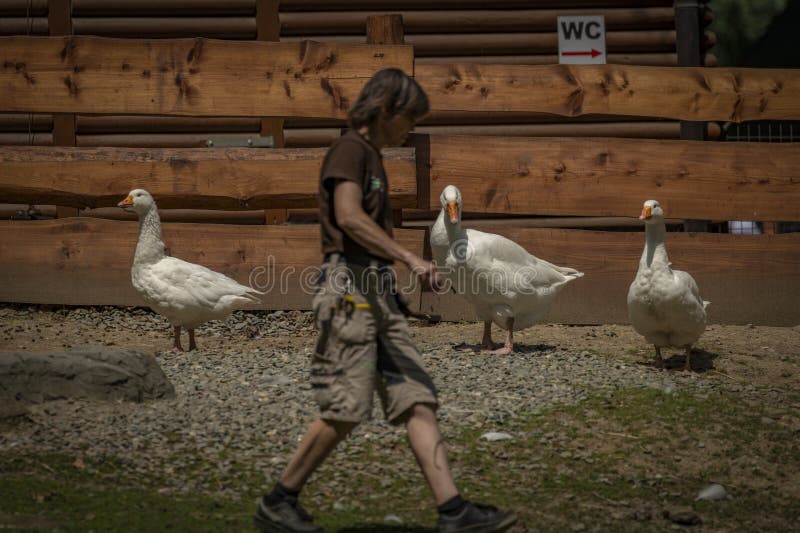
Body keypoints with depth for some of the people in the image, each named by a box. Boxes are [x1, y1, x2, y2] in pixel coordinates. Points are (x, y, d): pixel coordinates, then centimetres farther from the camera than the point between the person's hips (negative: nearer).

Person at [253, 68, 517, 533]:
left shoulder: (374, 159, 24)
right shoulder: (349, 150, -5)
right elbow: (349, 217, -20)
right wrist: (410, 258, -24)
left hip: (379, 294, 9)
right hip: (350, 287, -9)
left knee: (418, 401, -2)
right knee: (347, 408, -12)